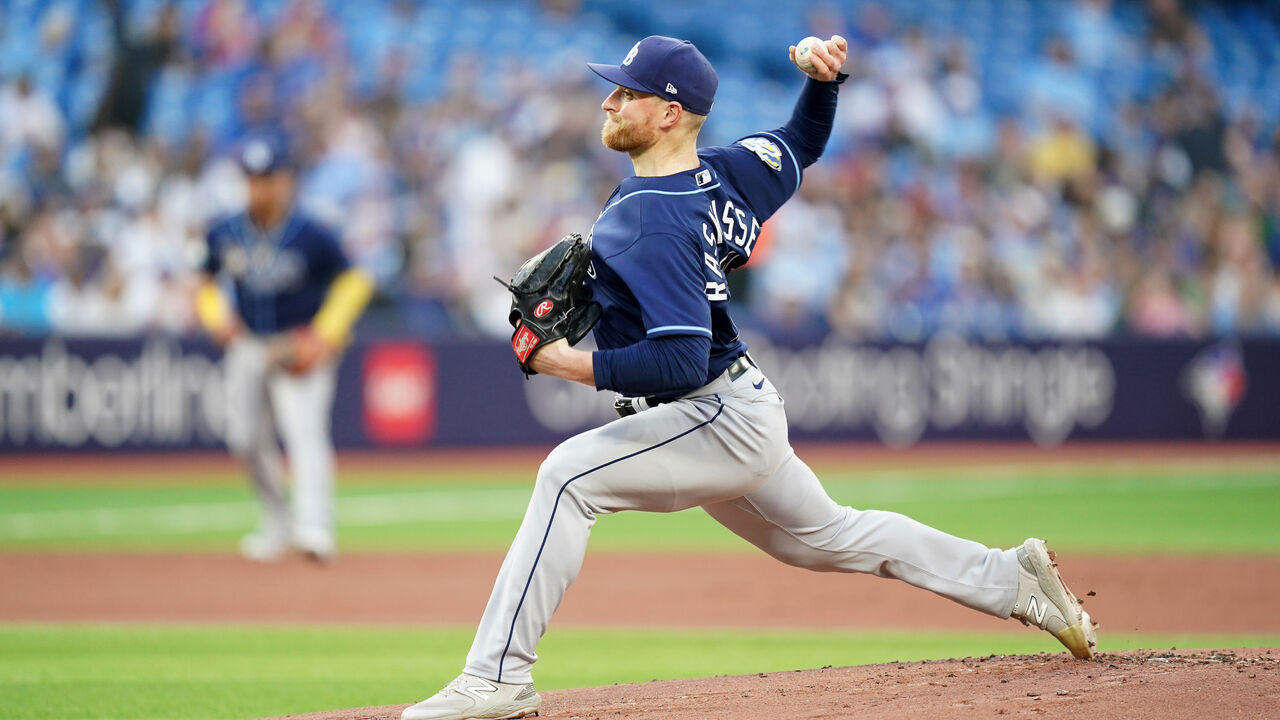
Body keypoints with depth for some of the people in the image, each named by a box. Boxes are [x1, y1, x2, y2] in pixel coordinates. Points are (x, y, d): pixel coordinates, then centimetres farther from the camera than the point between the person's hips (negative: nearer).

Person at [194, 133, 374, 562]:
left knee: (305, 431, -21)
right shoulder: (225, 235, 1)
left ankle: (314, 526, -34)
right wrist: (215, 317, -4)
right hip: (247, 347, 6)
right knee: (246, 440, 9)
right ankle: (278, 523, 28)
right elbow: (206, 283, 17)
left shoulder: (311, 237, -13)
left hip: (301, 347, -6)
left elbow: (354, 282, -4)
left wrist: (323, 338, -12)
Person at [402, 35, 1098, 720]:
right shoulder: (721, 172, 2)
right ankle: (1011, 579, 36)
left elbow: (681, 362, -32)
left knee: (568, 475, -22)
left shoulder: (656, 226, -26)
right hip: (741, 414, 10)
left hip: (720, 420, -10)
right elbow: (803, 142, 20)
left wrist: (572, 365, -28)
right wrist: (823, 79, 0)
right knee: (827, 537, 26)